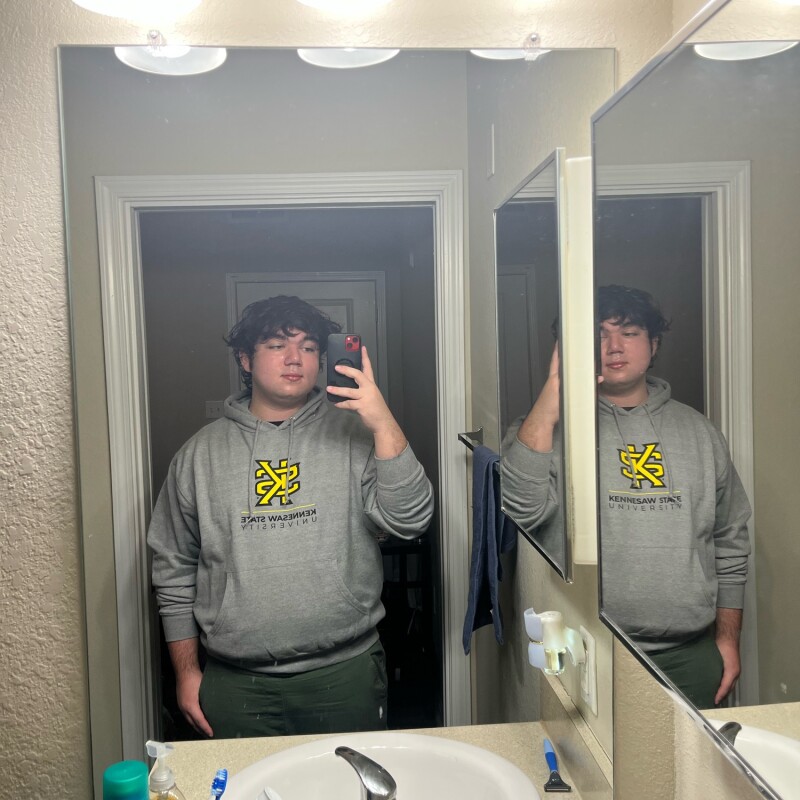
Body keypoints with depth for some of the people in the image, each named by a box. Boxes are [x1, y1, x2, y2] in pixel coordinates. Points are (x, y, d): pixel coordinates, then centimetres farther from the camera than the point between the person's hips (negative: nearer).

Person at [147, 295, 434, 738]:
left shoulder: (352, 433, -2)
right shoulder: (201, 452, 3)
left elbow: (410, 519, -12)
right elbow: (174, 569, 8)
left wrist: (384, 424, -22)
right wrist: (186, 671, 7)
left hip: (344, 673, 0)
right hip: (234, 682, 1)